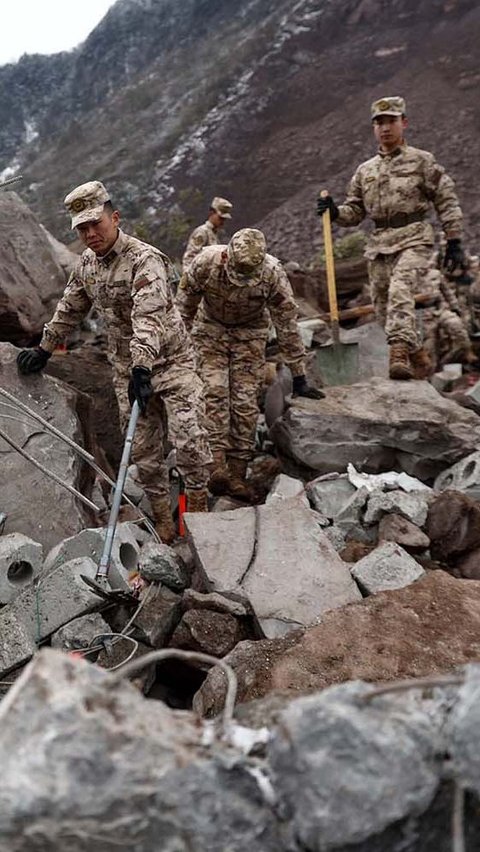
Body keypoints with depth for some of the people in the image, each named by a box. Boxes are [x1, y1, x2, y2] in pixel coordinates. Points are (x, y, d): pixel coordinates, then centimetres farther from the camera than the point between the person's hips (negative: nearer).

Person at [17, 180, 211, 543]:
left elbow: (149, 316, -32)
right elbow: (70, 309, 20)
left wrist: (142, 367, -43)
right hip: (128, 369, 6)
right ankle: (163, 518, 23)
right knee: (144, 451, 7)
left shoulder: (144, 259, -18)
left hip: (170, 361, -6)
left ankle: (198, 504, 9)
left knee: (188, 439, -15)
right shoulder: (87, 263, 6)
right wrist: (45, 348, 23)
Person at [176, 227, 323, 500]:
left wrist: (299, 377, -14)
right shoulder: (206, 262, -27)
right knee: (215, 392, -17)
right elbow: (185, 306, -10)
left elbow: (287, 324, -18)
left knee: (245, 401, -8)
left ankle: (238, 473, -3)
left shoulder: (272, 272, -28)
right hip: (211, 328, 0)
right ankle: (218, 465, -22)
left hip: (250, 332, 0)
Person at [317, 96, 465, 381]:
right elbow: (355, 211, 19)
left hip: (414, 239, -5)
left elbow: (447, 202, 3)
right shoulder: (365, 170, 18)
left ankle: (400, 351, -36)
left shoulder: (422, 161, 6)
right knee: (383, 305, 5)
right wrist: (335, 211, -3)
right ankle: (416, 353, 21)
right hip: (379, 244, 5)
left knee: (400, 291, -29)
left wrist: (454, 242, -3)